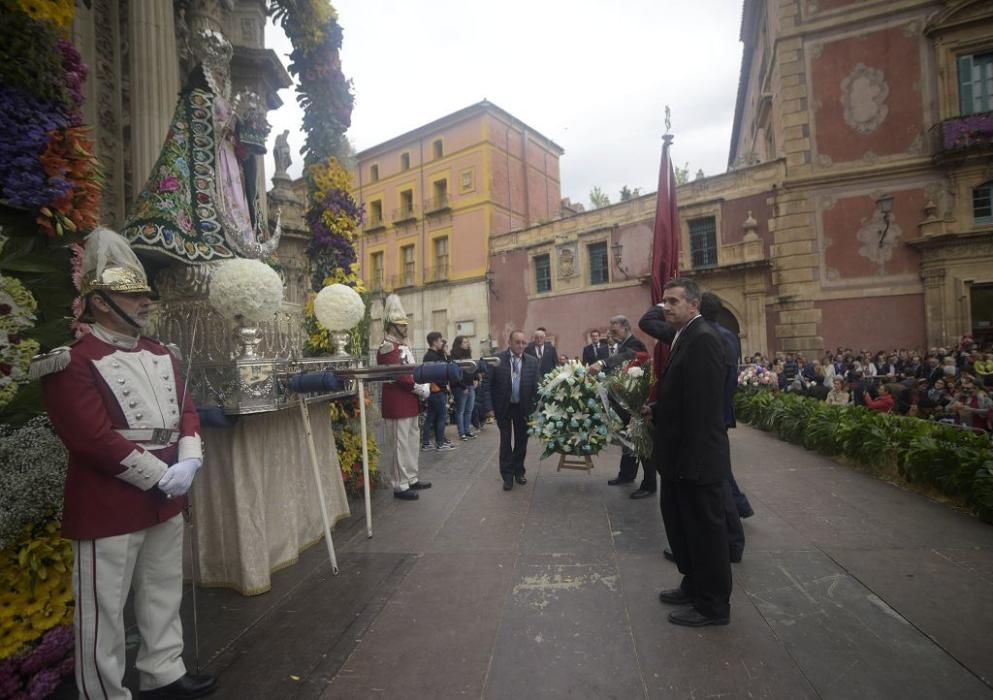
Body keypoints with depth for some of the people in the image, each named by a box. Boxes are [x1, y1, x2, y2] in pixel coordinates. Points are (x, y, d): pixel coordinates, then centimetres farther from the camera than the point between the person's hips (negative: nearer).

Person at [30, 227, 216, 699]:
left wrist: (188, 463, -8)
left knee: (164, 597, 21)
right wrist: (161, 477, -18)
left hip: (166, 502, 8)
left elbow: (187, 411, 8)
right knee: (104, 611, 8)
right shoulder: (72, 365, -14)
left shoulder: (160, 355, 8)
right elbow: (95, 440, -21)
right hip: (108, 510, -7)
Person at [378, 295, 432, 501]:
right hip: (397, 406, -10)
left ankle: (411, 479, 28)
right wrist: (420, 389, -17)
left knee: (411, 443, 17)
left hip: (409, 404, 10)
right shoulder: (387, 348, -15)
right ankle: (400, 486, 8)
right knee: (400, 445, -2)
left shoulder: (403, 346, 16)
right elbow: (399, 375, -23)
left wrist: (423, 385, 2)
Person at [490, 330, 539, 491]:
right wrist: (492, 407, -5)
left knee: (521, 441, 13)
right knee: (506, 442, 7)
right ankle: (507, 475, 18)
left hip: (523, 407, 2)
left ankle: (518, 471, 30)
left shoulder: (532, 361, -4)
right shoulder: (498, 359, -9)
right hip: (504, 407, -2)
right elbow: (491, 384, -4)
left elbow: (535, 386, -2)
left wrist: (533, 408, -5)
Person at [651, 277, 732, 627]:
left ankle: (713, 605, 25)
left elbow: (704, 404, -24)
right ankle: (693, 586, 40)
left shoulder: (703, 338, -18)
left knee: (705, 530, 7)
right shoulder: (684, 337, 12)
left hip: (697, 458, -10)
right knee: (681, 524, 22)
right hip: (681, 456, 10)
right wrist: (654, 409, 5)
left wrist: (691, 458, -24)